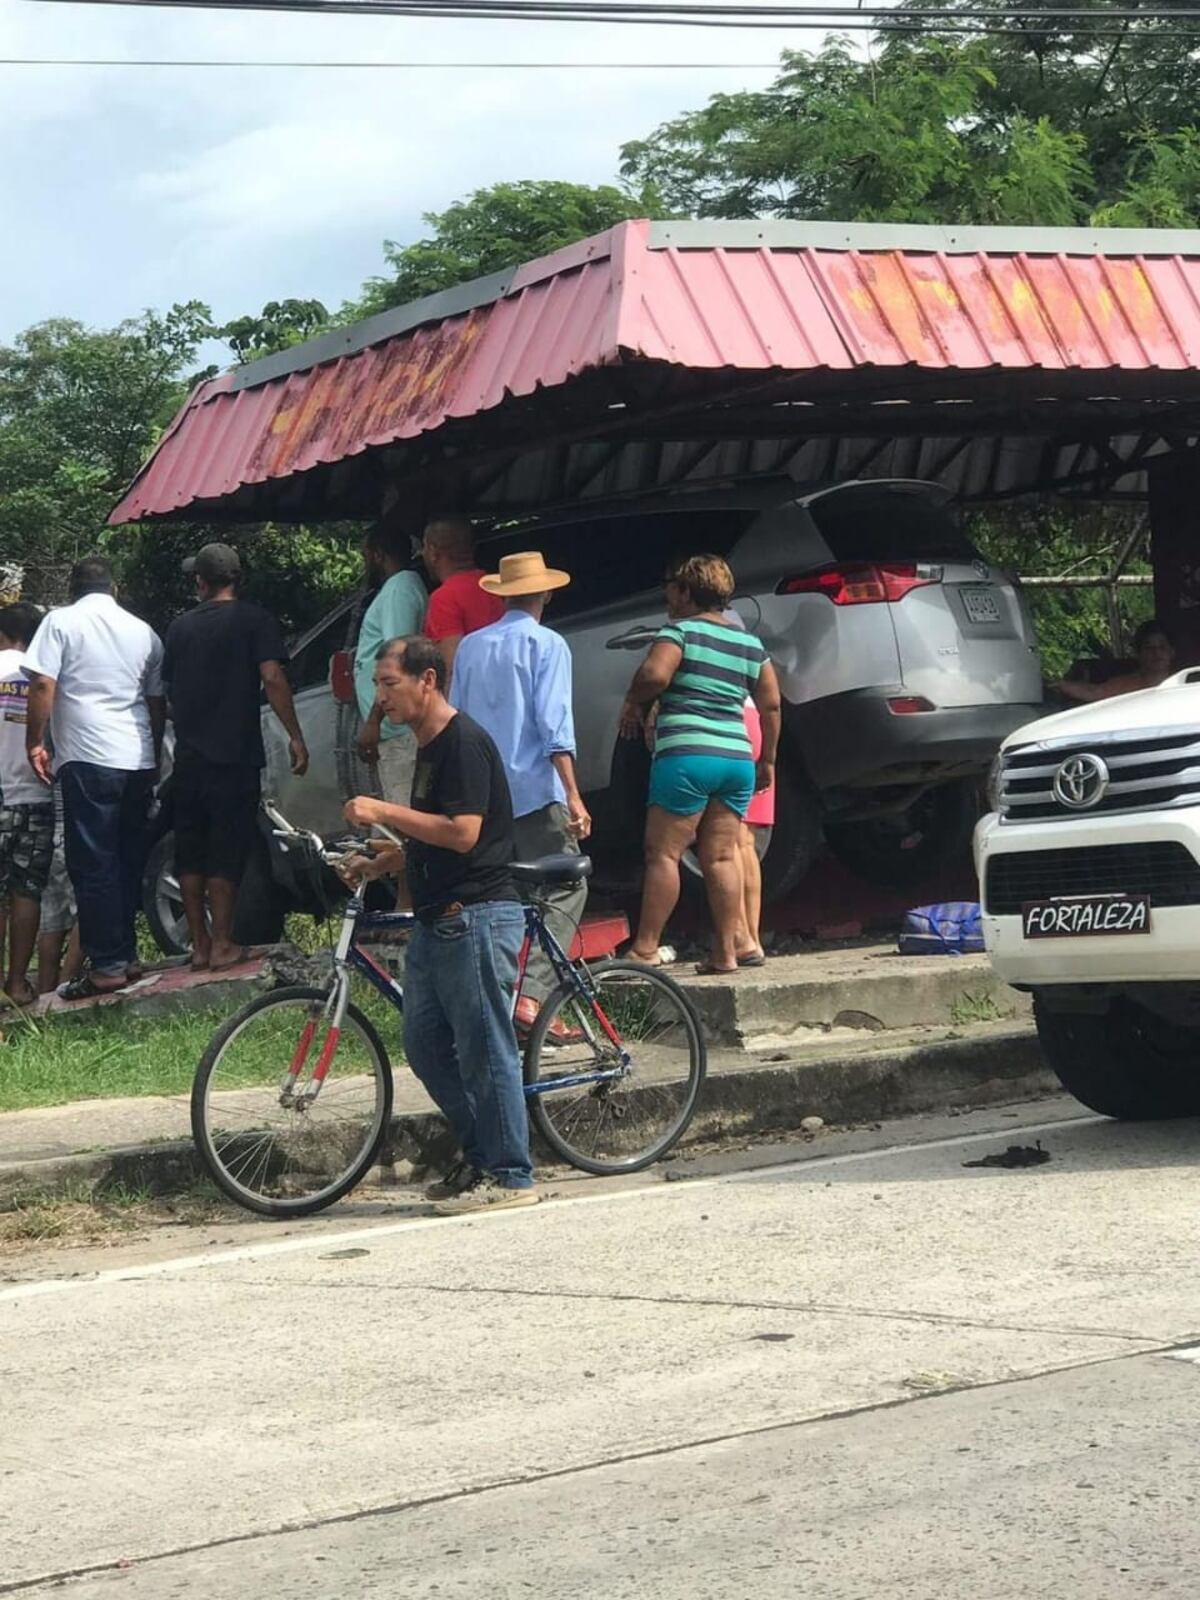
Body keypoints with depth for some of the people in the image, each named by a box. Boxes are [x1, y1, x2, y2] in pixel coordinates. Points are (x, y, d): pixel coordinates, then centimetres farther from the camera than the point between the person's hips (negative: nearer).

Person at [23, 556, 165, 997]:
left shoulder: (62, 621, -1)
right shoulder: (143, 631, 14)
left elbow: (43, 685, -11)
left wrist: (35, 743, -3)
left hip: (88, 760, -6)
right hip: (138, 761, 6)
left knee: (93, 865, -5)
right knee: (128, 863, 14)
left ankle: (106, 965, -9)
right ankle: (126, 954, 18)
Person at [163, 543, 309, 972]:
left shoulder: (181, 627, 9)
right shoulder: (255, 621, -5)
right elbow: (272, 678, -15)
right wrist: (295, 737, -12)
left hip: (189, 756, 4)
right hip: (234, 757, -4)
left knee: (190, 854, 10)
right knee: (226, 854, 0)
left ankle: (199, 945, 12)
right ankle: (221, 945, 0)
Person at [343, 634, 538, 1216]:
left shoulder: (464, 742, -13)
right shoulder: (430, 748, 18)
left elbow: (462, 833, -22)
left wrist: (383, 812, -17)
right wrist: (378, 864, 13)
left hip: (477, 917, -10)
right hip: (438, 920, 10)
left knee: (485, 1048, -4)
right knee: (425, 1044, 12)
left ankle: (509, 1175, 3)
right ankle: (480, 1155, 23)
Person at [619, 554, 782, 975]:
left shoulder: (681, 630, -1)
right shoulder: (749, 643, 16)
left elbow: (654, 674, -17)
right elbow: (771, 705, 16)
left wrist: (633, 702, 2)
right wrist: (767, 760, 23)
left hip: (686, 754, -6)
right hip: (738, 758, 6)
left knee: (663, 853, -2)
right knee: (721, 856, 9)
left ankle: (645, 948, -3)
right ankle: (725, 952, 7)